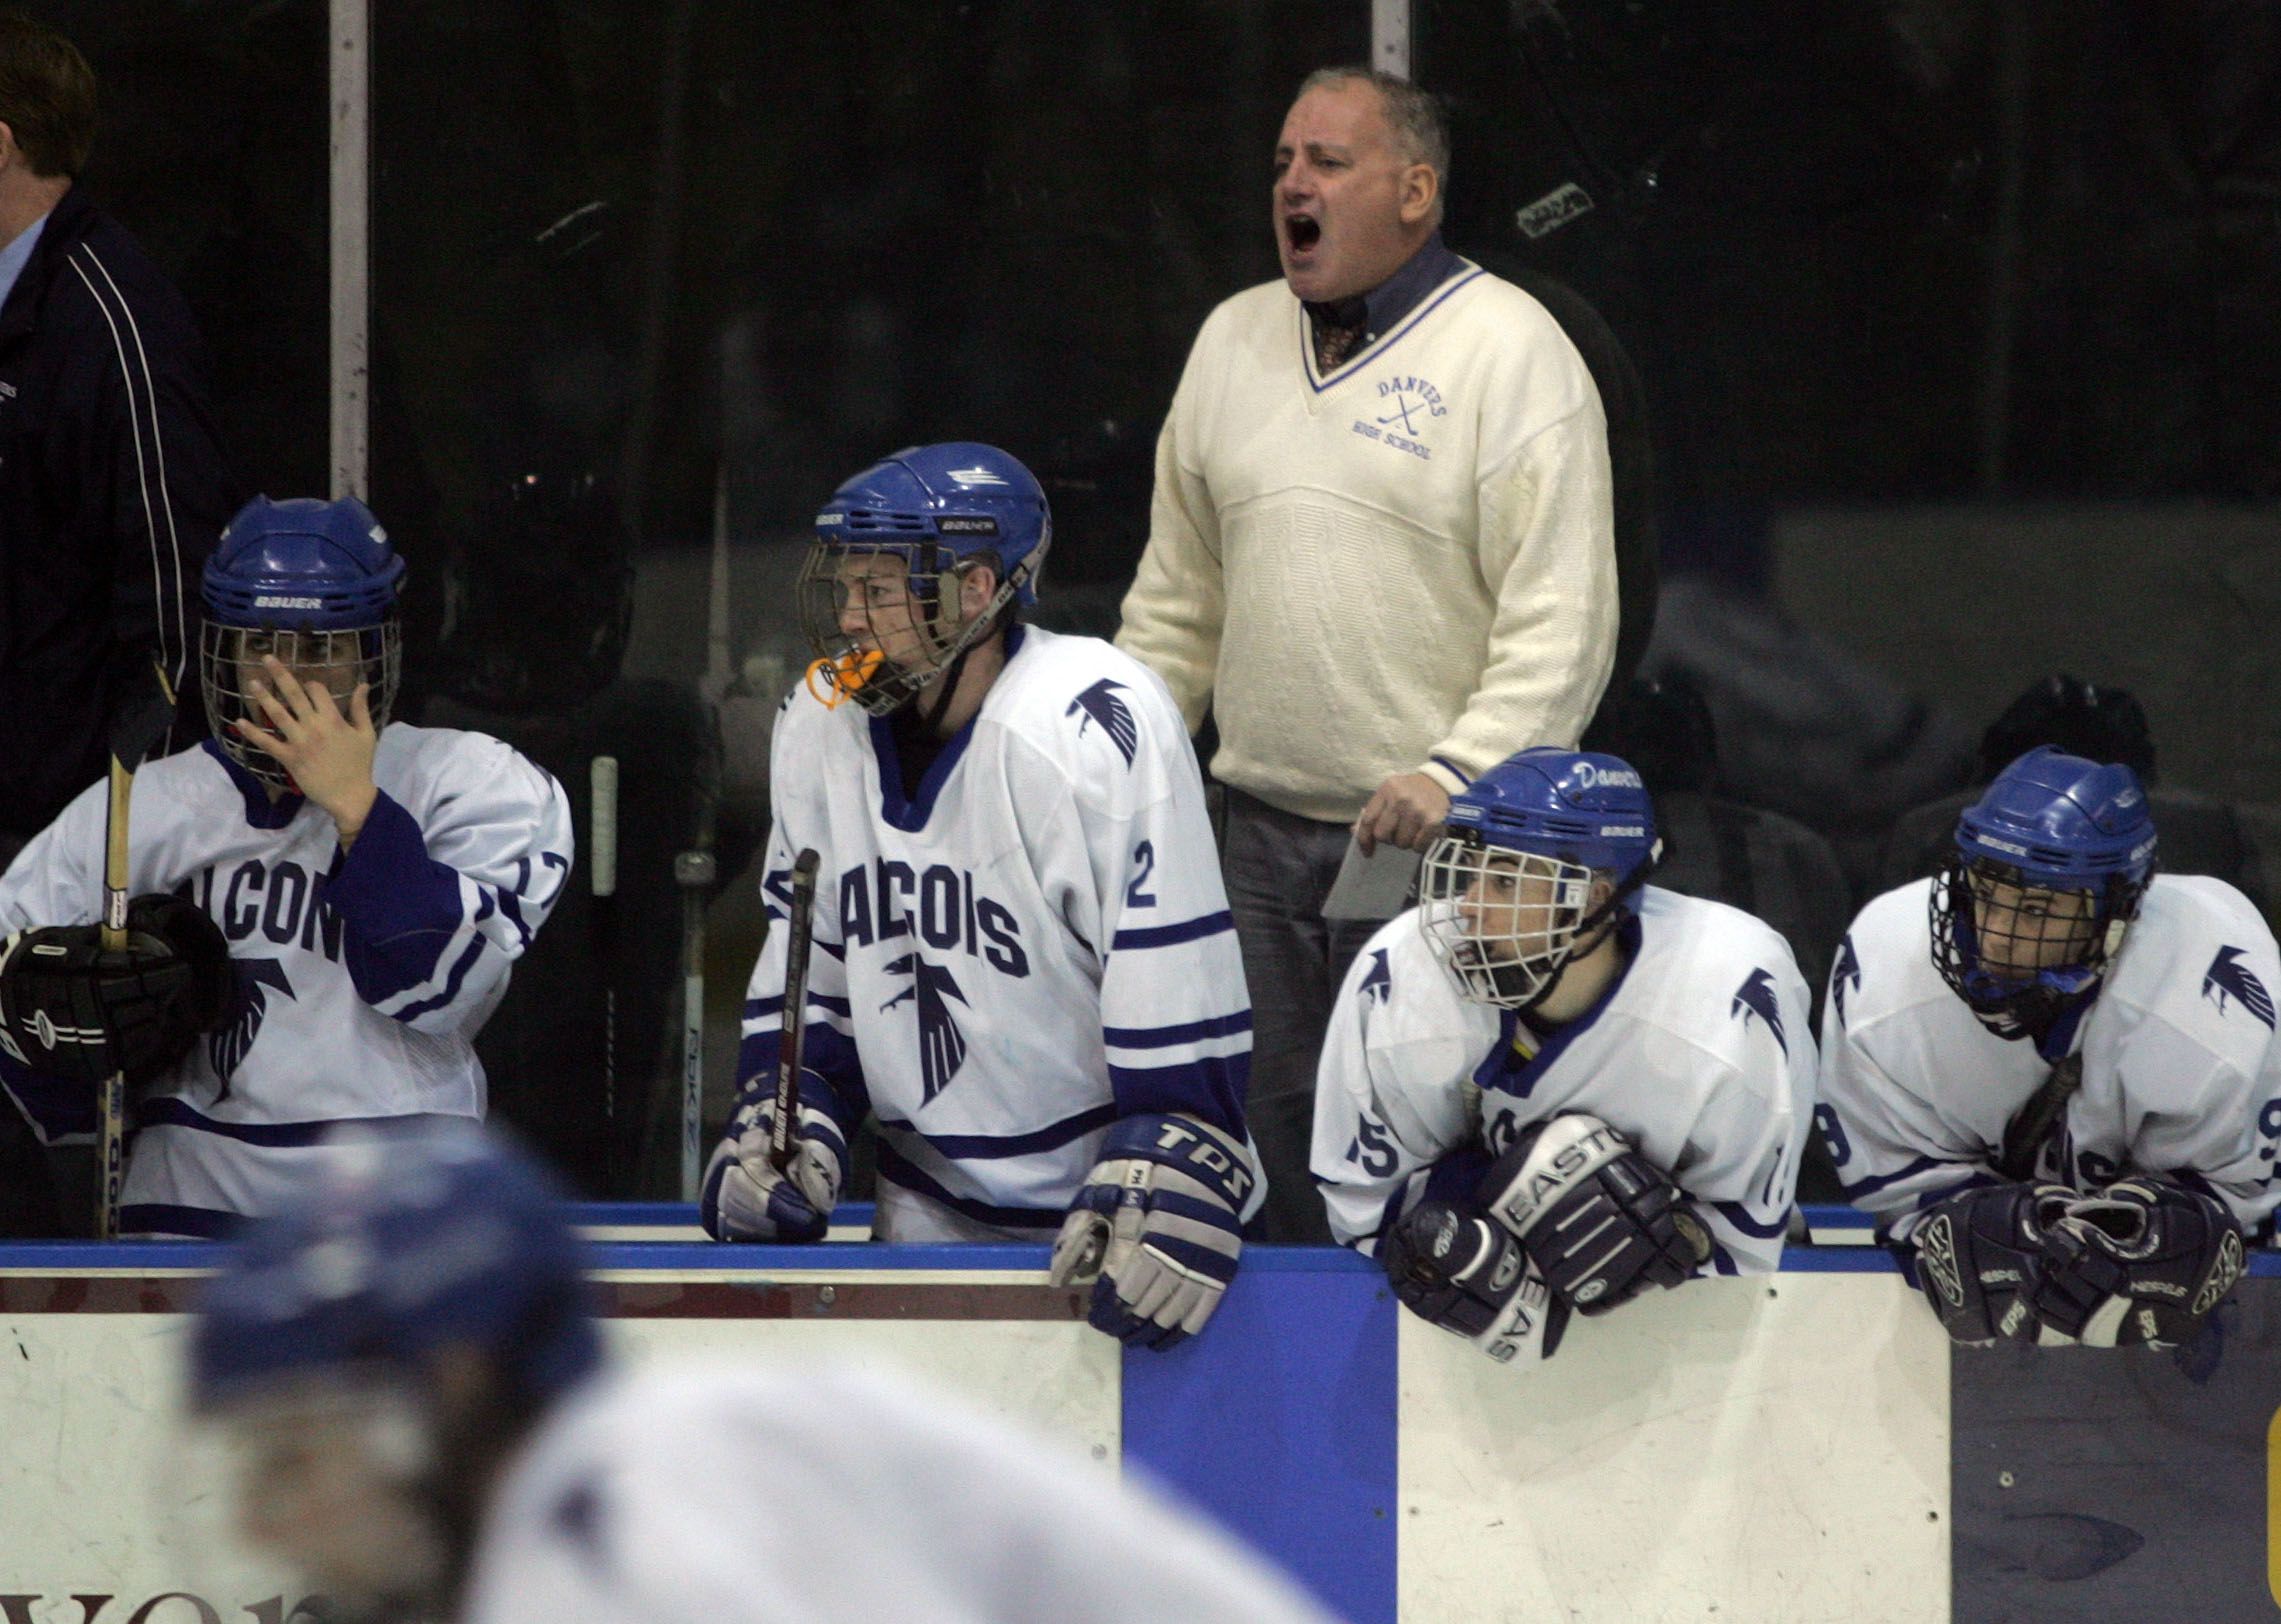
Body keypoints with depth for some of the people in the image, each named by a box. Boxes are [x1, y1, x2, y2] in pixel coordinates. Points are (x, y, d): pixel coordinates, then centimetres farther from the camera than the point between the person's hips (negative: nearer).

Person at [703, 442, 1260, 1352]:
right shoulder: (819, 725, 1)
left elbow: (1181, 998, -23)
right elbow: (809, 963, 12)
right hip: (935, 1215, 6)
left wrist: (1166, 1192, -29)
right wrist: (785, 1120, -2)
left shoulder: (1098, 730, -21)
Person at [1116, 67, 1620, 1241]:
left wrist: (1459, 770, -22)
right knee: (1275, 1155, 6)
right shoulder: (1233, 341, 15)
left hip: (1444, 844, -6)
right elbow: (1178, 601, 23)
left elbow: (1560, 617, -12)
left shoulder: (1511, 349, -6)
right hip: (1265, 835, 6)